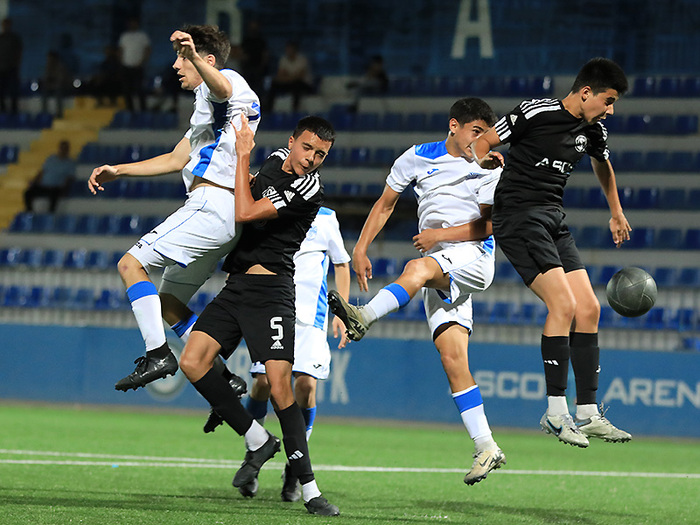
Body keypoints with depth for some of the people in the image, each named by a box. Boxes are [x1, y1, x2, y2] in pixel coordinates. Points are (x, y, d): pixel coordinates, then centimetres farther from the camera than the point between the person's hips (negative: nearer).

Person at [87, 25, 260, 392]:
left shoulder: (226, 80, -2)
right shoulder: (207, 106, 30)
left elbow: (222, 88, -30)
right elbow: (177, 160, 35)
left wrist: (195, 56, -51)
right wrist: (118, 171, 30)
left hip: (211, 206, -11)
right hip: (223, 215, 11)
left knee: (131, 264, -14)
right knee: (168, 302, 14)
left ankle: (158, 355, -22)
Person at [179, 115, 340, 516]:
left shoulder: (308, 190, -12)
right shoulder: (277, 161, 12)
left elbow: (246, 213, -16)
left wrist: (244, 156, -9)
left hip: (270, 290, -7)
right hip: (236, 286, 8)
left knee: (279, 385, -17)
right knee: (192, 362, -9)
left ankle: (309, 489, -12)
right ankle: (257, 440, 3)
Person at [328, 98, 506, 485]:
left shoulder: (489, 169, 3)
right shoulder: (418, 158, 11)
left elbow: (488, 226, -3)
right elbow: (385, 204, 17)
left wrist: (439, 235, -11)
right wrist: (361, 248, 9)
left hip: (474, 258, -3)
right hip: (439, 272, 3)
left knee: (418, 268, -35)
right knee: (452, 356, -8)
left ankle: (362, 318, -53)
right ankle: (486, 448, -9)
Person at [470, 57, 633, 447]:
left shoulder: (594, 131, 9)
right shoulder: (535, 113, -13)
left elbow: (603, 165, 31)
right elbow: (484, 142, -5)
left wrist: (617, 213, 42)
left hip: (554, 219, 8)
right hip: (518, 216, -8)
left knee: (589, 309, 0)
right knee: (564, 303, -19)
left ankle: (588, 413, 6)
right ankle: (556, 412, -14)